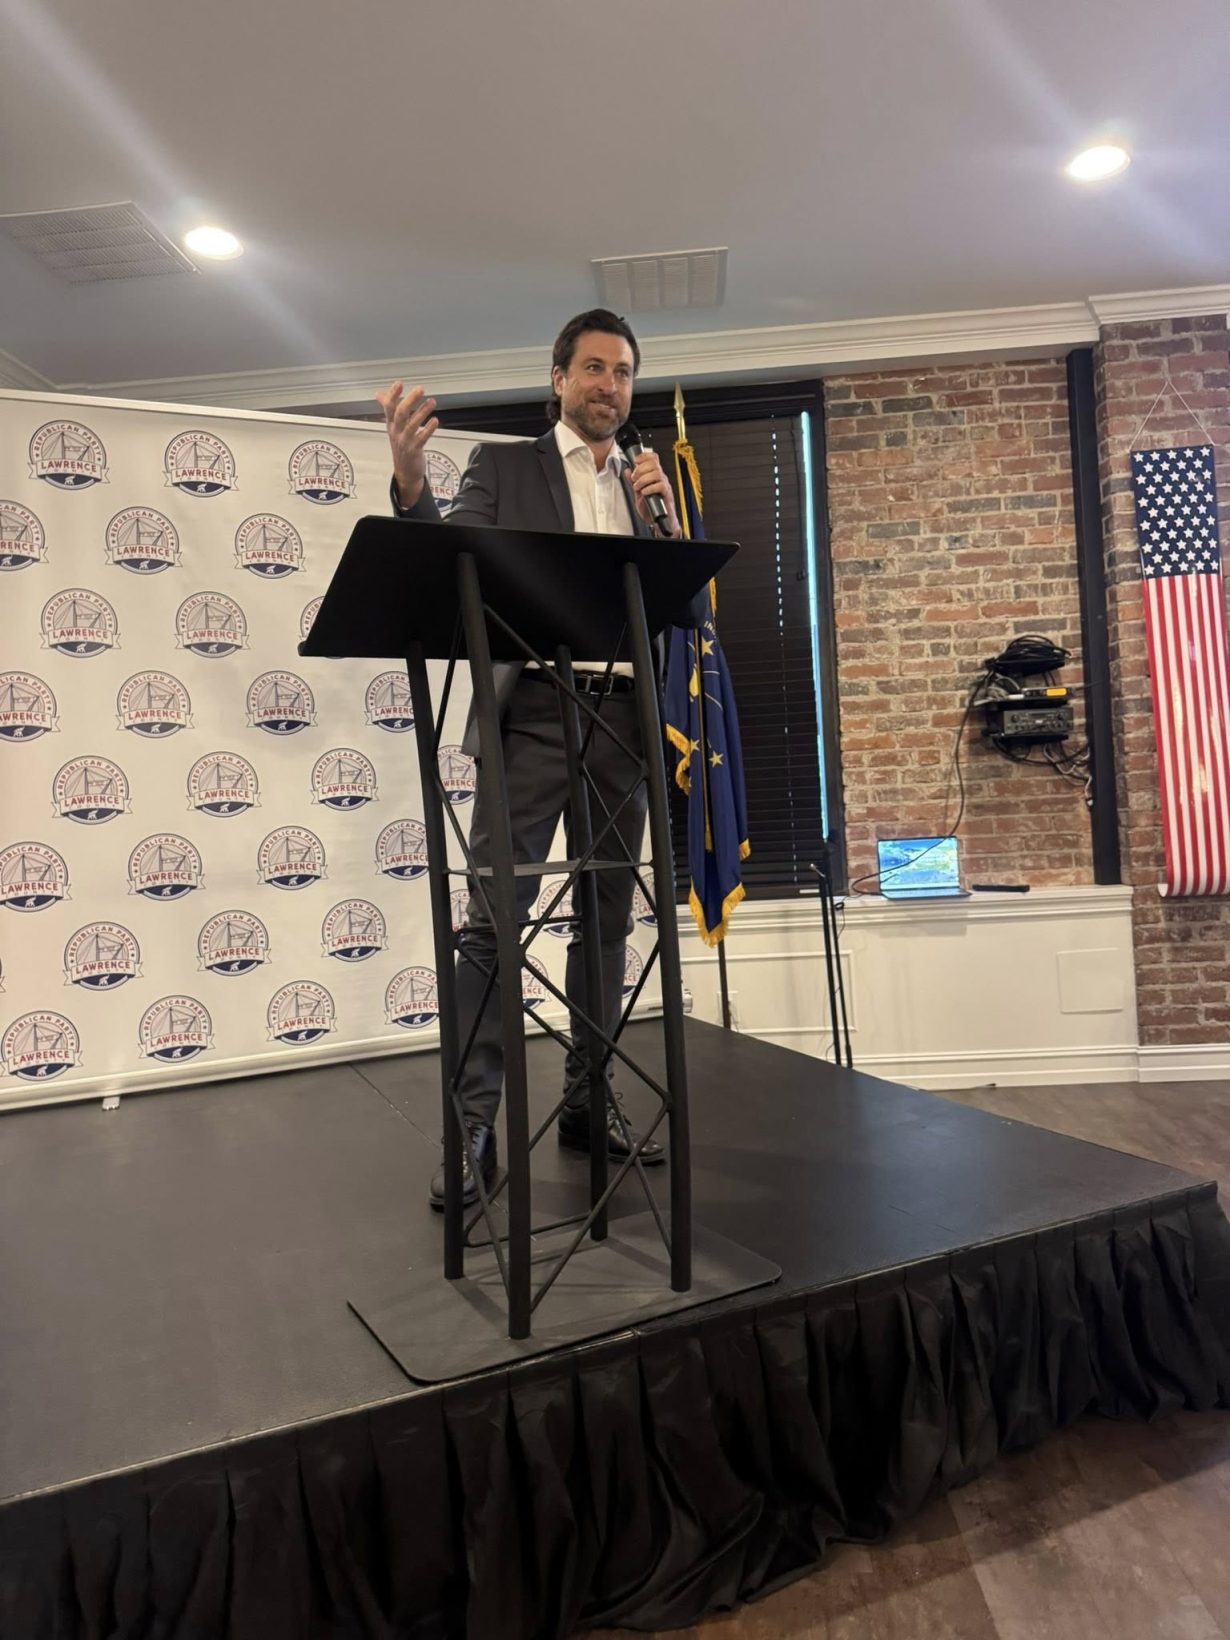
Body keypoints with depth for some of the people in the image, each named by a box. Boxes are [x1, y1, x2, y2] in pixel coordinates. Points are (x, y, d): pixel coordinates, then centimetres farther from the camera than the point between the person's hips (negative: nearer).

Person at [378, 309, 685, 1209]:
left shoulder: (646, 484, 20)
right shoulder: (505, 464, 9)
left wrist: (667, 519, -3)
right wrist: (411, 481, -23)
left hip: (624, 717, 5)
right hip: (534, 713, -4)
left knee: (608, 917, 8)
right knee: (493, 917, -10)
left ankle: (590, 1101, 19)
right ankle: (474, 1125, -4)